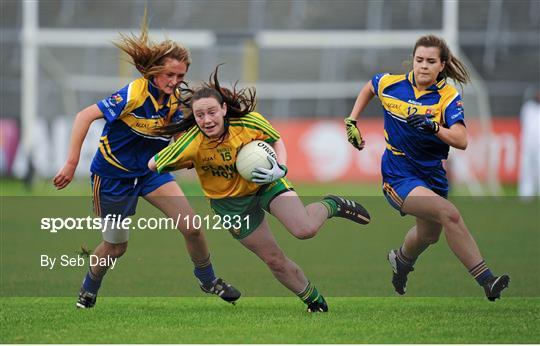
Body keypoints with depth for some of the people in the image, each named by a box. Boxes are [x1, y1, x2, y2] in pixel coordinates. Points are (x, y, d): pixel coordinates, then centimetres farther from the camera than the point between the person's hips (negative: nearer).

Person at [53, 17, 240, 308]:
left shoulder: (174, 99, -7)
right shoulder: (134, 94, -27)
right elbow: (84, 116, -27)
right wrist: (71, 164, -29)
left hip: (150, 170, 5)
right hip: (113, 173, -5)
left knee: (191, 227, -6)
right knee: (116, 246, 8)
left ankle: (208, 280, 19)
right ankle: (89, 289, 38)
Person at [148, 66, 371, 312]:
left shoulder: (249, 122, -26)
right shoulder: (192, 143, -28)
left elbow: (276, 141, -6)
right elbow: (153, 165, -21)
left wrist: (280, 169, -24)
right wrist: (194, 161, -22)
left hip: (267, 184, 0)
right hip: (230, 202, 1)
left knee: (305, 229, -23)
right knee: (274, 260, 4)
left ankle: (331, 206, 12)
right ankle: (313, 300, 31)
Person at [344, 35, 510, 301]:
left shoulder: (448, 97, -11)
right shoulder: (391, 84, -8)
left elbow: (461, 141, -24)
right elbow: (368, 89, 18)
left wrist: (433, 127, -40)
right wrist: (351, 122, 11)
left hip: (433, 176, 4)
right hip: (398, 176, -4)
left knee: (429, 234, 26)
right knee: (449, 214, -27)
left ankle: (402, 259, 62)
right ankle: (486, 281, -32)